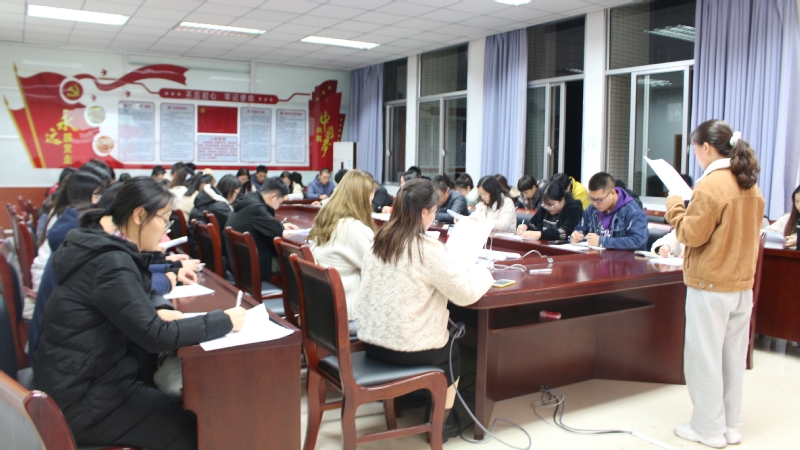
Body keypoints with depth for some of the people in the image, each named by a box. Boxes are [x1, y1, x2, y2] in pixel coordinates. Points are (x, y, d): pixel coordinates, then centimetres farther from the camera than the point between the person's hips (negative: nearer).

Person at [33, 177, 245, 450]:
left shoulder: (105, 249, 5)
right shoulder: (112, 263, -23)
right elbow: (156, 337, -25)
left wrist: (155, 314, -2)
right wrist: (225, 321, -18)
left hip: (88, 374, 9)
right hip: (81, 396, -9)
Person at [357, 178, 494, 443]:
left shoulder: (379, 243, 2)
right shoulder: (428, 249, -20)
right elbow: (467, 294, -16)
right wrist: (483, 273, 4)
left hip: (371, 341, 7)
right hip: (407, 349, -6)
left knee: (444, 340, 31)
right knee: (454, 349, 26)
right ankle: (442, 421, 34)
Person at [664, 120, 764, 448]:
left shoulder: (709, 186, -17)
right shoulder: (751, 186, 7)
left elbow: (693, 235, -15)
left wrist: (675, 207, -1)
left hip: (710, 285, -8)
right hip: (743, 283, 8)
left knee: (705, 357, 3)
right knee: (733, 356, 14)